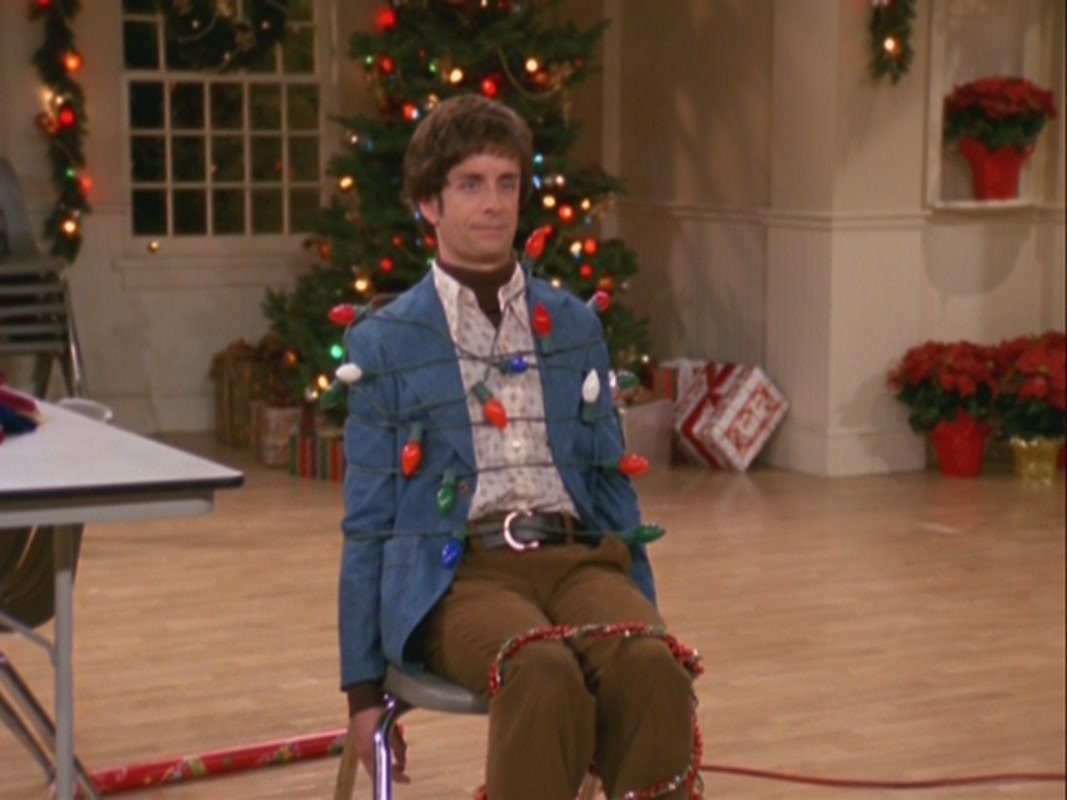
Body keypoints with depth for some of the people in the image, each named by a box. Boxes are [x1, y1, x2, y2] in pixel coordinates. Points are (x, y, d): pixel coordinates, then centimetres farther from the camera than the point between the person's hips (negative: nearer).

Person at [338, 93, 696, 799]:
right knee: (545, 675, -37)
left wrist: (646, 619, 14)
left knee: (655, 667, -32)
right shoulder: (385, 343, 8)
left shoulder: (576, 327, 18)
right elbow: (368, 522, 9)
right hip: (457, 570, -3)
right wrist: (364, 684, 7)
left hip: (577, 557, 3)